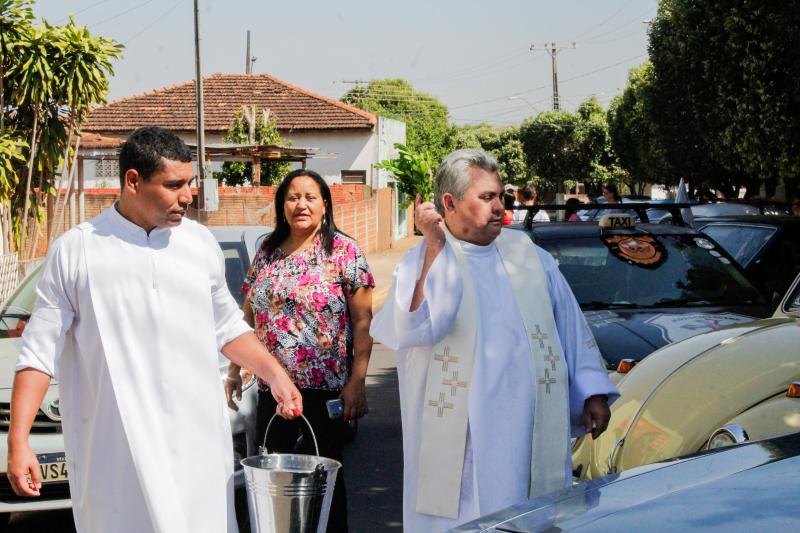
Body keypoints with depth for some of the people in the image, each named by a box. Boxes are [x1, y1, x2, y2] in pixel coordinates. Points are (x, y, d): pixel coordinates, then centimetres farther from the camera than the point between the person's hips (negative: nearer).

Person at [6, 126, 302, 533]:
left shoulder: (201, 243, 10)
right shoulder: (75, 251, -1)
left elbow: (227, 328, 22)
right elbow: (39, 353, 0)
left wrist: (275, 376, 10)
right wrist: (18, 442, -5)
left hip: (199, 444, 3)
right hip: (115, 450, -3)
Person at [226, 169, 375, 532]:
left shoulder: (344, 251, -4)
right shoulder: (267, 253, 9)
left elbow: (362, 322, -7)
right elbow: (247, 317, 16)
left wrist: (357, 381, -13)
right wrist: (235, 369, 11)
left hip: (326, 387, -4)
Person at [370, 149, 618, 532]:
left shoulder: (527, 253, 12)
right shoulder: (422, 262, 0)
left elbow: (571, 327, 16)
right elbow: (416, 327, -19)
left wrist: (593, 393, 10)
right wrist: (436, 246, -17)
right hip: (460, 440, -3)